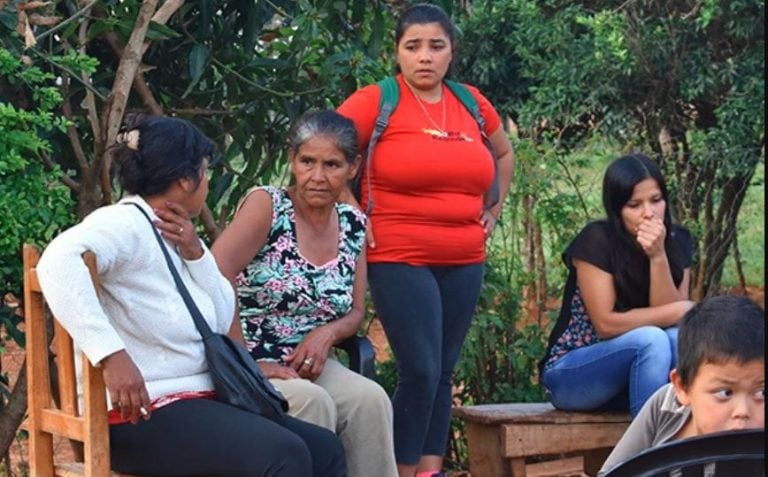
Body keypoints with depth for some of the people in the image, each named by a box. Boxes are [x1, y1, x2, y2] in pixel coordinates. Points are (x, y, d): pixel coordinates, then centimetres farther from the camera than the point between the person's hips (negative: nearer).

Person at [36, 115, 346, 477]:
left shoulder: (167, 235, 16)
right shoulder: (124, 224, -12)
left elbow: (222, 322, 13)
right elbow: (59, 261, -33)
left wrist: (196, 254, -3)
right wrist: (112, 355, -38)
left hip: (196, 403, 10)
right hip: (141, 412, -10)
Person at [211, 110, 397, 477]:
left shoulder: (354, 226, 9)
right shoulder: (267, 206, -8)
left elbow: (355, 312, 16)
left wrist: (326, 334, -8)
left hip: (310, 364, 5)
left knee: (371, 399, -23)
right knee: (313, 402, -32)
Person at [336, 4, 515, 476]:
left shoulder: (472, 103, 9)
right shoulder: (376, 100, -6)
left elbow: (504, 153, 27)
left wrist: (493, 209, 19)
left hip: (464, 262, 6)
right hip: (399, 259, -5)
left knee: (444, 372, 7)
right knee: (421, 372, -11)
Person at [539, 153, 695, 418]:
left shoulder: (677, 241, -1)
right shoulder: (597, 241, -17)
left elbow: (667, 314, -11)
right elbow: (606, 324, -21)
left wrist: (658, 256, -23)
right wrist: (679, 311, -19)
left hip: (635, 370, 5)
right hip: (571, 374, -5)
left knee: (681, 338, -26)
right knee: (651, 339, -32)